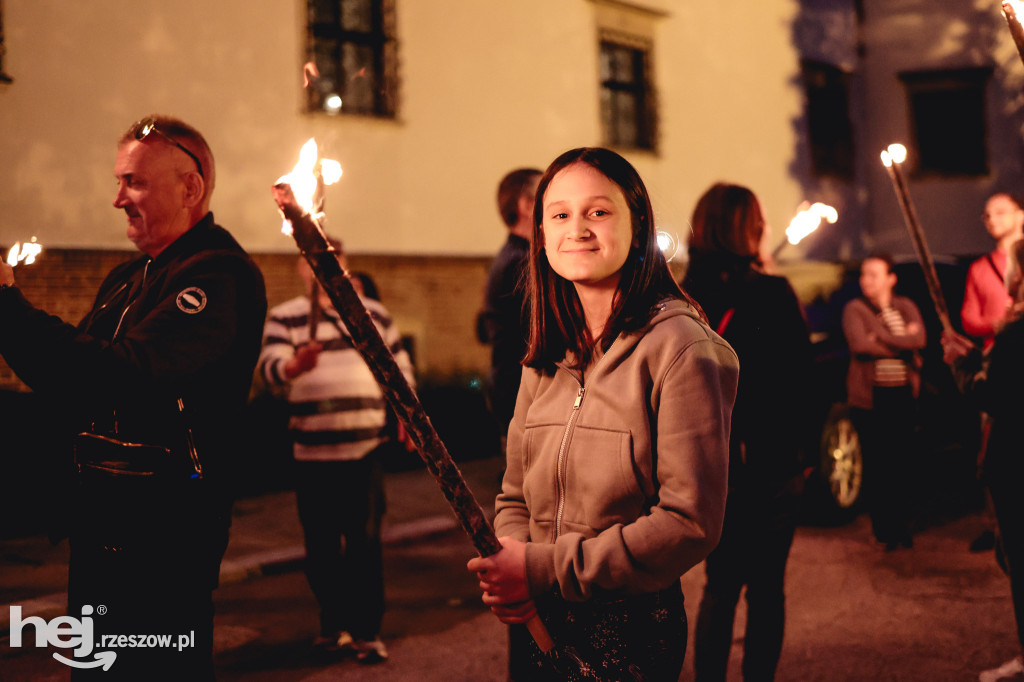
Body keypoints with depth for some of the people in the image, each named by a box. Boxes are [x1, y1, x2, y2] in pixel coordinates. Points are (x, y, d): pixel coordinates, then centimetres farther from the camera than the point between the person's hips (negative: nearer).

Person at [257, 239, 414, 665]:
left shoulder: (374, 314, 13)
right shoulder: (285, 318, 5)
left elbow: (400, 366, 22)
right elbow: (270, 367, -12)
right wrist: (295, 365, -32)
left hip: (366, 449, 0)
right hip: (312, 451, 0)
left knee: (365, 542, -2)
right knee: (321, 545, 7)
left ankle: (367, 631, 6)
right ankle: (334, 624, 22)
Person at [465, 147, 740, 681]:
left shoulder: (681, 348, -16)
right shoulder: (546, 359, 5)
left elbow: (691, 521, -20)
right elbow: (515, 496, 10)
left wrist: (546, 571, -20)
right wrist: (506, 567, -11)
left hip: (631, 633, -6)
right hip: (535, 627, 6)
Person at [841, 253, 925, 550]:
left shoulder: (905, 307, 11)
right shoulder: (855, 309, 2)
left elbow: (919, 338, -7)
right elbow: (859, 344, -15)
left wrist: (880, 339, -13)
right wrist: (902, 345, -8)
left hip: (903, 394, 2)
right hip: (870, 396, -2)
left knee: (902, 462, 4)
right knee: (876, 465, -2)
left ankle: (900, 525, 17)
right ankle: (884, 529, 8)